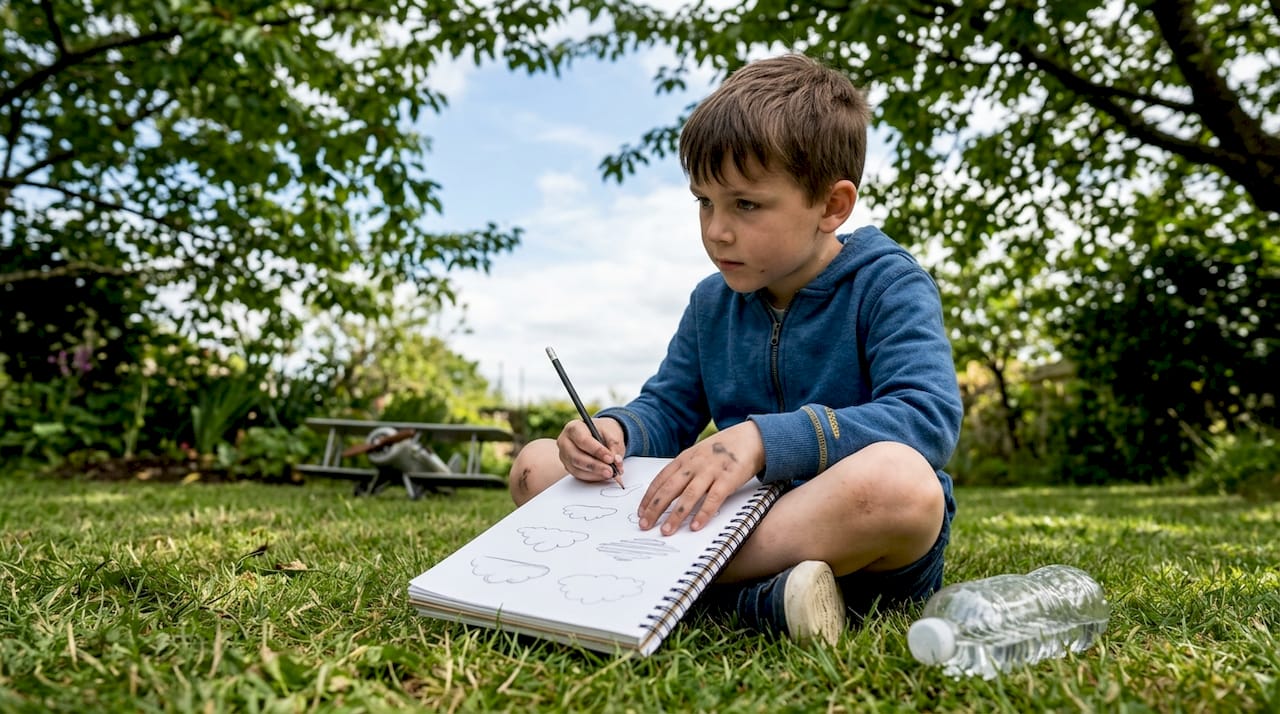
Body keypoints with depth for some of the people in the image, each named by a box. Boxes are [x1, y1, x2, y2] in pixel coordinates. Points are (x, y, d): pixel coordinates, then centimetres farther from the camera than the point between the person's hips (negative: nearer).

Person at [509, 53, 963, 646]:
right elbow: (665, 410, 14)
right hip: (741, 513, 5)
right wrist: (614, 431, -11)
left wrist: (762, 438, -33)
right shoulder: (712, 302, 12)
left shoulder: (888, 285, -7)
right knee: (537, 464, -5)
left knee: (900, 480, -41)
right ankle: (752, 594, -23)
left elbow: (929, 416, -22)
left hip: (846, 532, -5)